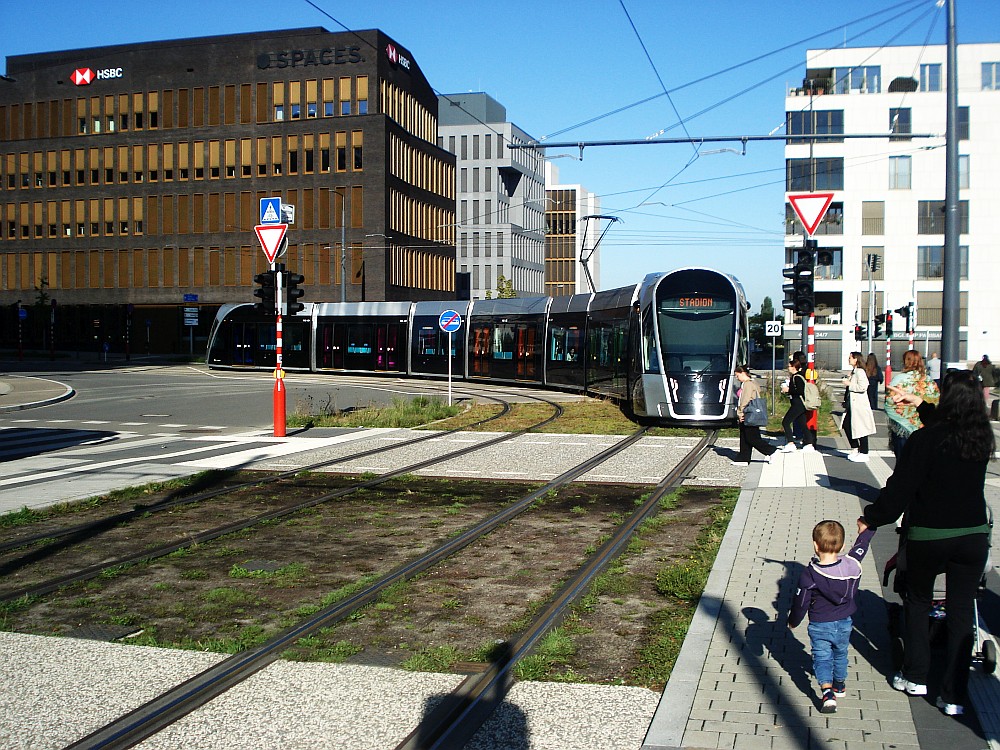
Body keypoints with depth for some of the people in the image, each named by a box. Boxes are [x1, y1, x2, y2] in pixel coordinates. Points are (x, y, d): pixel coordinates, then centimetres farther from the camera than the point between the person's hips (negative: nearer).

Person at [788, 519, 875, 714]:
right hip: (844, 624, 4)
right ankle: (840, 686, 44)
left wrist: (793, 620, 3)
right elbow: (860, 547, 5)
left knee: (822, 658, 6)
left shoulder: (810, 575, -24)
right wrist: (866, 530, 24)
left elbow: (801, 603, -15)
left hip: (819, 626, -4)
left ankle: (827, 692, -14)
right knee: (840, 654, 24)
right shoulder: (851, 565, -16)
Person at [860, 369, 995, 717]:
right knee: (961, 611, 9)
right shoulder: (982, 438, -2)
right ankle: (954, 695, 12)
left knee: (918, 601, 19)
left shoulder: (924, 440, -17)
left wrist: (871, 518, 1)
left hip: (928, 536, -3)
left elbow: (899, 488, -13)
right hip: (974, 535, 3)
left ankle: (915, 676, 27)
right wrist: (919, 403, 27)